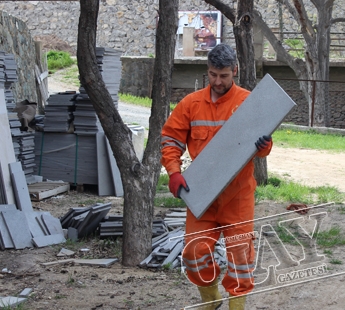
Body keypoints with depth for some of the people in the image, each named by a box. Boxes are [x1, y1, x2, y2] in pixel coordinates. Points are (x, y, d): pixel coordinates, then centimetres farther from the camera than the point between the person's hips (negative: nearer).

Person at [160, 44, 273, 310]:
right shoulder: (191, 103, 2)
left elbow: (263, 146, -1)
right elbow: (170, 138, 5)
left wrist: (264, 145, -25)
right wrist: (174, 172, -8)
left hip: (238, 193, -2)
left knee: (240, 249, 1)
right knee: (195, 249, 3)